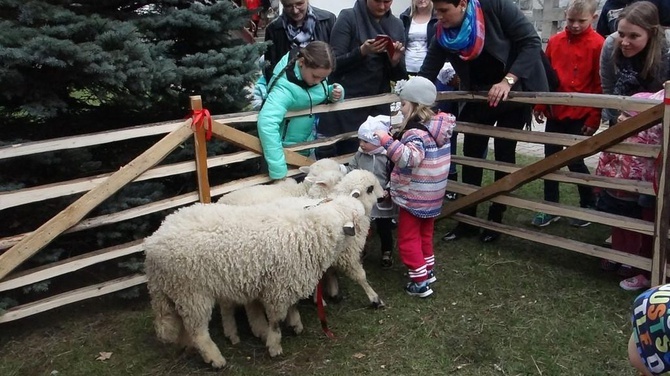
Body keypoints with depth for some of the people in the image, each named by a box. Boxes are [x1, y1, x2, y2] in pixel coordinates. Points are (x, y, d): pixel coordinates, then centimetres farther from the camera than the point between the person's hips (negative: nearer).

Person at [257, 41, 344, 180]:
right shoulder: (285, 87, -34)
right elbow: (267, 123, -47)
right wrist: (278, 171, -49)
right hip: (287, 147, -7)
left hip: (307, 142, 7)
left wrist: (334, 92, -16)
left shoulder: (316, 70, -11)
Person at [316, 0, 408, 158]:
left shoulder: (397, 25, 8)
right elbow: (334, 64, -9)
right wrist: (362, 51, -23)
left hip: (379, 108, 4)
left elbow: (398, 76, 9)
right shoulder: (348, 17, -3)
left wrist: (396, 61, -11)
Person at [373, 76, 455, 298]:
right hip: (431, 196, 9)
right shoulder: (438, 127, 3)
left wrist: (388, 141, -42)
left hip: (413, 197, -9)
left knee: (408, 239, 4)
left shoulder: (416, 132, -25)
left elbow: (409, 158, -42)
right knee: (425, 235, 24)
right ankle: (428, 271, 35)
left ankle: (420, 282, 6)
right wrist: (395, 141, 13)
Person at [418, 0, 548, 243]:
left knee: (503, 153, 0)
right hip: (479, 95, 4)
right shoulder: (443, 34, -12)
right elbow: (426, 74, -12)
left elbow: (532, 42, -23)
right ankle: (467, 220, 14)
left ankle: (495, 219, 14)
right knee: (471, 154, 3)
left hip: (515, 89, -4)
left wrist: (508, 80, -31)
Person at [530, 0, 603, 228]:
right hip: (554, 113, 5)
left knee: (574, 160, 1)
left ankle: (588, 206, 22)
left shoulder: (598, 45, -10)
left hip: (580, 116, -5)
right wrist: (540, 105, 7)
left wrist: (594, 118, -9)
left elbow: (600, 85, -9)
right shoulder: (555, 41, 4)